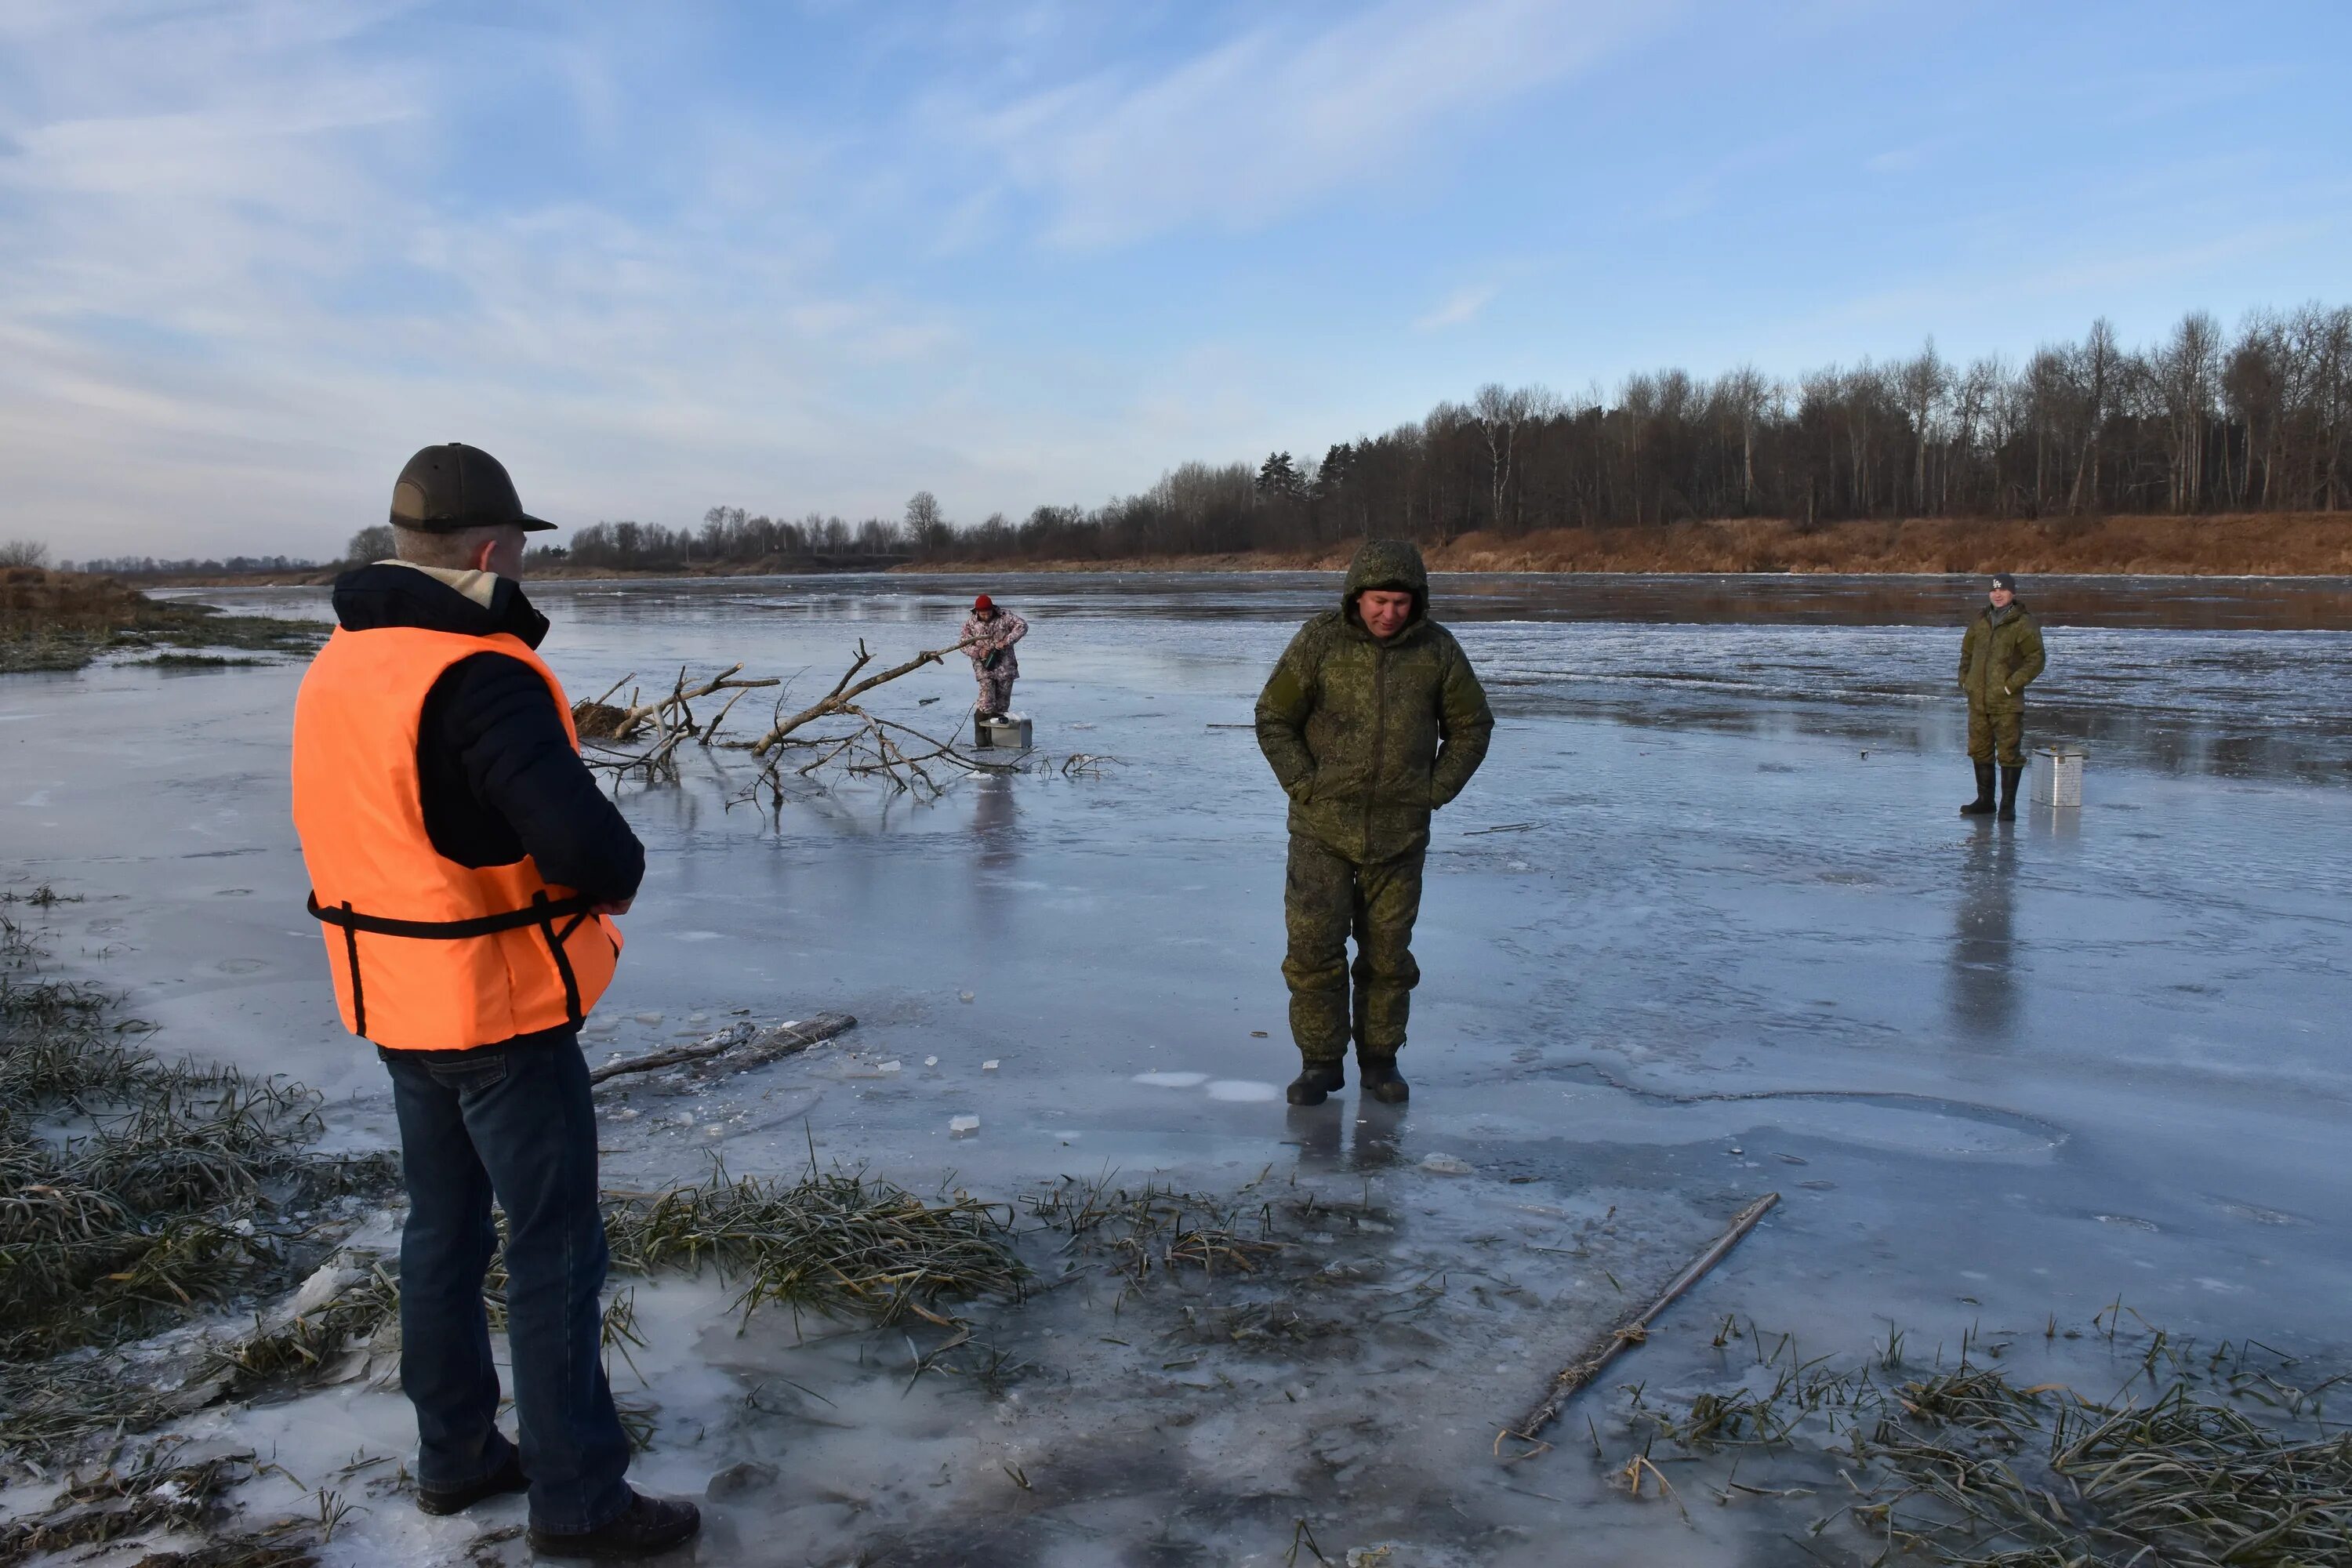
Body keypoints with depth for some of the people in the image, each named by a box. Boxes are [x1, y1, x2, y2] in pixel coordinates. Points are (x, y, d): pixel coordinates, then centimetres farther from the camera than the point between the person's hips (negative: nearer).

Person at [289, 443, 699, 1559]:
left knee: (445, 1227, 20)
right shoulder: (477, 675, -24)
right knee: (555, 1251, 3)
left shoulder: (337, 667, 6)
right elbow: (586, 848, -33)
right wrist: (620, 873, -10)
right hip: (500, 1008, -9)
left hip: (397, 1003, 9)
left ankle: (455, 1454, 34)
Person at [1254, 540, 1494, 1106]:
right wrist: (1306, 787, -6)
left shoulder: (1437, 649, -2)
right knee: (1314, 947, -3)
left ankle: (1380, 1060, 22)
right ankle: (1320, 1061, 11)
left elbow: (1471, 726, 9)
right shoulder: (1319, 641, -6)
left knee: (1387, 951, 8)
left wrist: (1433, 792, 1)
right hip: (1322, 828, -1)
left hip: (1400, 832, 1)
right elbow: (1273, 719, 0)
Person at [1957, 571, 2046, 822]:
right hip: (1978, 700, 6)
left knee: (2009, 753, -3)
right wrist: (1965, 680, 11)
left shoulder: (2023, 625, -7)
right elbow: (1966, 653, 24)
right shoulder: (1980, 622, 12)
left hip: (2007, 702, -6)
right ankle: (1985, 800, 24)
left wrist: (2011, 685, -15)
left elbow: (2036, 659, -10)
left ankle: (2008, 806, 3)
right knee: (1979, 751, 13)